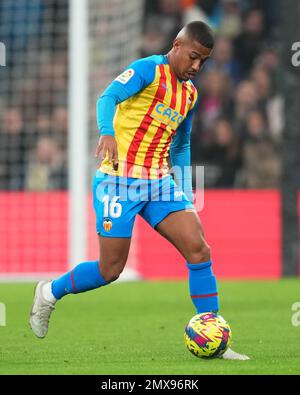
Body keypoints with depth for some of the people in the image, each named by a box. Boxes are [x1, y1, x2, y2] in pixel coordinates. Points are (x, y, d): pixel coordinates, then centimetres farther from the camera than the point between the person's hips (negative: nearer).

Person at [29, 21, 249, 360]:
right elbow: (108, 97, -23)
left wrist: (186, 193, 18)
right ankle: (50, 293, 25)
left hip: (159, 181, 6)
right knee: (110, 270, -3)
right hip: (119, 179, -6)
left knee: (198, 249, -10)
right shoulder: (148, 70, -8)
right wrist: (107, 132, -43)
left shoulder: (190, 93, 15)